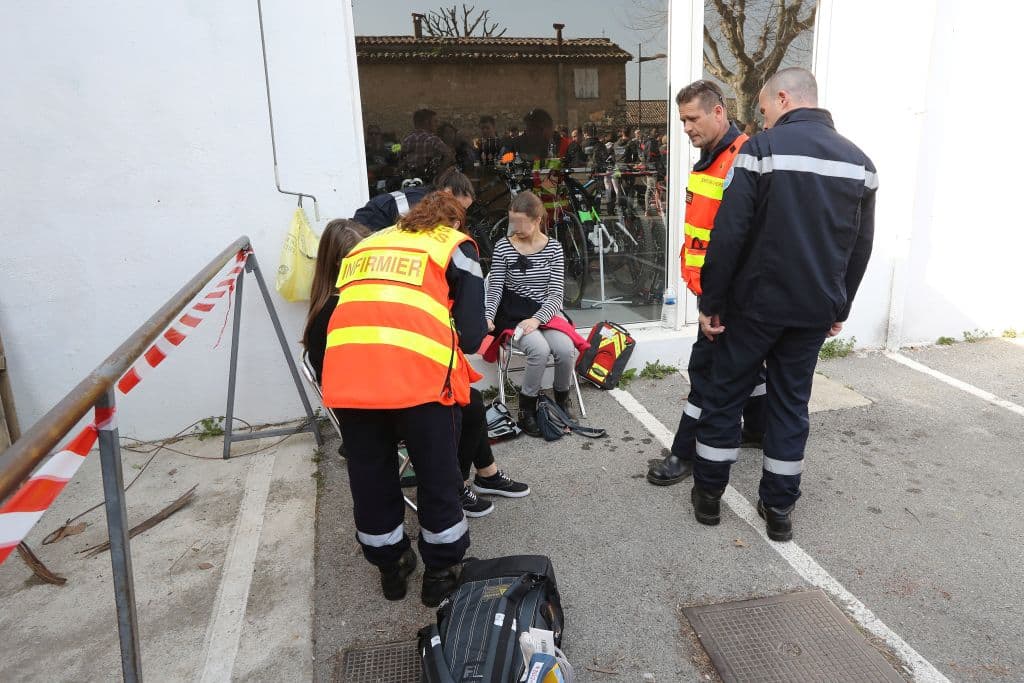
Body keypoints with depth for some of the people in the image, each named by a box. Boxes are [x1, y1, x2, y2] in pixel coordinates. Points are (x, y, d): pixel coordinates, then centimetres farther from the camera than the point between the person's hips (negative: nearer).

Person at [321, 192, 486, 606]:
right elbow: (471, 334, 6)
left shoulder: (365, 244, 29)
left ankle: (391, 567, 39)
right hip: (417, 373, -4)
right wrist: (461, 344, 27)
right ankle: (441, 572, 32)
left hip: (347, 374, 4)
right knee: (437, 478, 16)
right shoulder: (455, 246, 15)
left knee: (370, 478, 20)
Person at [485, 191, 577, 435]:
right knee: (539, 349, -32)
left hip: (544, 312, 2)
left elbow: (556, 294, -3)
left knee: (565, 349, -27)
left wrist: (537, 319, -20)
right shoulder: (503, 247, -2)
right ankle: (526, 410, -10)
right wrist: (488, 318, -20)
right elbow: (495, 289, -1)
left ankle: (561, 401, 1)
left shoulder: (553, 247, 2)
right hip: (512, 314, -2)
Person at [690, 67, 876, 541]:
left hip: (756, 302, -4)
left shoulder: (763, 148, -10)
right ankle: (779, 509, 22)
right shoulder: (858, 160, 6)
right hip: (815, 309, 5)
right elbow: (861, 247, 10)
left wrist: (710, 301, -8)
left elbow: (729, 234, -15)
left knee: (725, 394, 10)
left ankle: (708, 494, 22)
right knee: (791, 403, 14)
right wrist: (839, 307, 19)